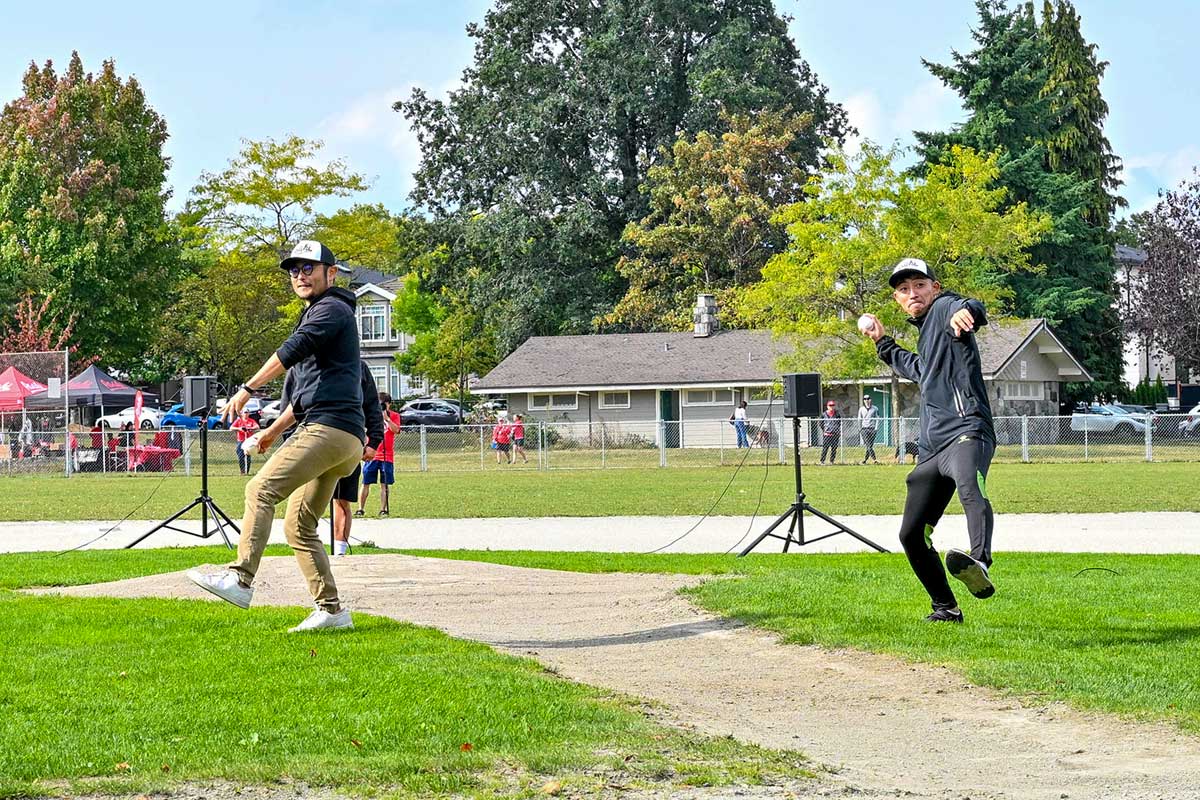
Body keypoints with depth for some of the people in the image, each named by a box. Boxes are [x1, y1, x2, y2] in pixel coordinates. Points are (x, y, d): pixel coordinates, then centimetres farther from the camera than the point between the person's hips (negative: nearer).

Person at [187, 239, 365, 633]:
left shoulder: (332, 308, -1)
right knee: (299, 525, 9)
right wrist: (274, 431, 36)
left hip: (330, 428, -11)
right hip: (343, 441, 11)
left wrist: (247, 390, -22)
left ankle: (240, 579, -32)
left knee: (262, 488, -21)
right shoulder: (316, 315, 30)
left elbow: (293, 349, -18)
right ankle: (331, 610, 6)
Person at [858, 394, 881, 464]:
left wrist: (876, 428, -6)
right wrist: (859, 429, 11)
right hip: (864, 429, 1)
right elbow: (859, 420, 18)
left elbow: (877, 419, 6)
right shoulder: (861, 409, 12)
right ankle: (874, 459, -20)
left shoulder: (875, 409, 7)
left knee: (870, 445, -1)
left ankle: (865, 459, 10)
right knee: (868, 445, -13)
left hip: (872, 429, -1)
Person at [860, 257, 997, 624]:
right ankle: (945, 607, 24)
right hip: (931, 446, 10)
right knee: (912, 534, 10)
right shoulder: (924, 330, 27)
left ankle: (980, 564, -65)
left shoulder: (944, 307, 1)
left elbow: (967, 308, -26)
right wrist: (884, 343, 50)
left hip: (966, 432, -10)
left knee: (970, 488, -39)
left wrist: (965, 312, -49)